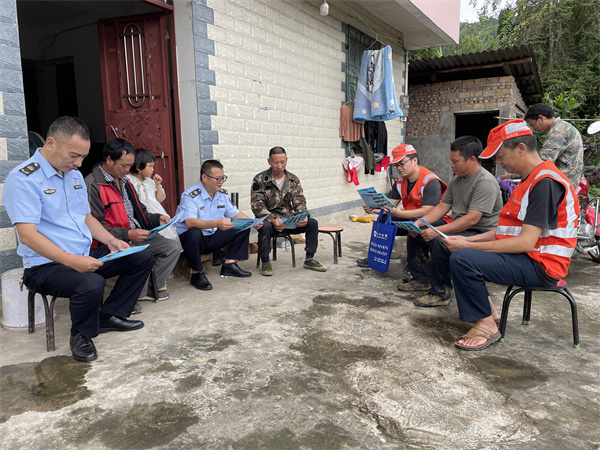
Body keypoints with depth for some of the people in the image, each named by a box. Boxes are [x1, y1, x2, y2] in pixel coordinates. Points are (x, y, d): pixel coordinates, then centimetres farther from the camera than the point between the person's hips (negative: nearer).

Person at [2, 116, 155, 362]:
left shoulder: (74, 175, 12)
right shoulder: (23, 179, -15)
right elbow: (27, 235, -23)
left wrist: (110, 240, 2)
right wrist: (72, 261, -31)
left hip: (85, 255, 9)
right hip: (47, 265, -8)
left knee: (143, 257, 2)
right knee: (91, 284, -37)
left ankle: (109, 315, 10)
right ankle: (81, 335, -5)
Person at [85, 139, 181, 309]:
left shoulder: (124, 181, 17)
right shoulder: (93, 185, -13)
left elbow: (140, 212, 24)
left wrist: (157, 219, 4)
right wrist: (128, 235, -26)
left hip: (136, 235, 9)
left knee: (174, 247, -2)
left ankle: (149, 288, 7)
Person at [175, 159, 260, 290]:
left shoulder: (222, 194, 4)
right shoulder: (191, 195, -20)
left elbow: (235, 214, 9)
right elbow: (190, 222, -34)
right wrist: (217, 223, -48)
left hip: (212, 238, 7)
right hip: (188, 239, -7)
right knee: (194, 233, -41)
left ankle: (229, 265, 0)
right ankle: (197, 274, -21)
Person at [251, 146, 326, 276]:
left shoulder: (293, 179, 7)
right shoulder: (260, 180, -6)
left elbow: (299, 202, 3)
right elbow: (257, 206, -14)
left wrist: (304, 216, -21)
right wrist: (273, 220, -30)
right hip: (269, 219, -4)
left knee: (312, 223, -15)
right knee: (265, 226, -37)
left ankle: (309, 260, -1)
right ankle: (265, 262, -17)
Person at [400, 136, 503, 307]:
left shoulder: (486, 183, -20)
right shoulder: (457, 180, 10)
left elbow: (472, 219, -28)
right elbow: (442, 207, 10)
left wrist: (438, 231, -32)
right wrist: (419, 222, -6)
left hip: (481, 234, -10)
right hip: (458, 229, 10)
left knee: (441, 241, -34)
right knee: (415, 234, 4)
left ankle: (440, 293, -19)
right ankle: (422, 279, 13)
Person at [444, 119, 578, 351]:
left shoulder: (545, 182, -20)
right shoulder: (531, 179, 14)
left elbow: (526, 242, -26)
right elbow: (509, 229, 13)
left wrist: (468, 246, -22)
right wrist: (469, 240, 2)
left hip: (540, 265, -11)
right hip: (526, 256, 11)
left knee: (463, 259, -28)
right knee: (455, 248, 14)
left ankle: (486, 325, -10)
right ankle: (485, 309, 13)